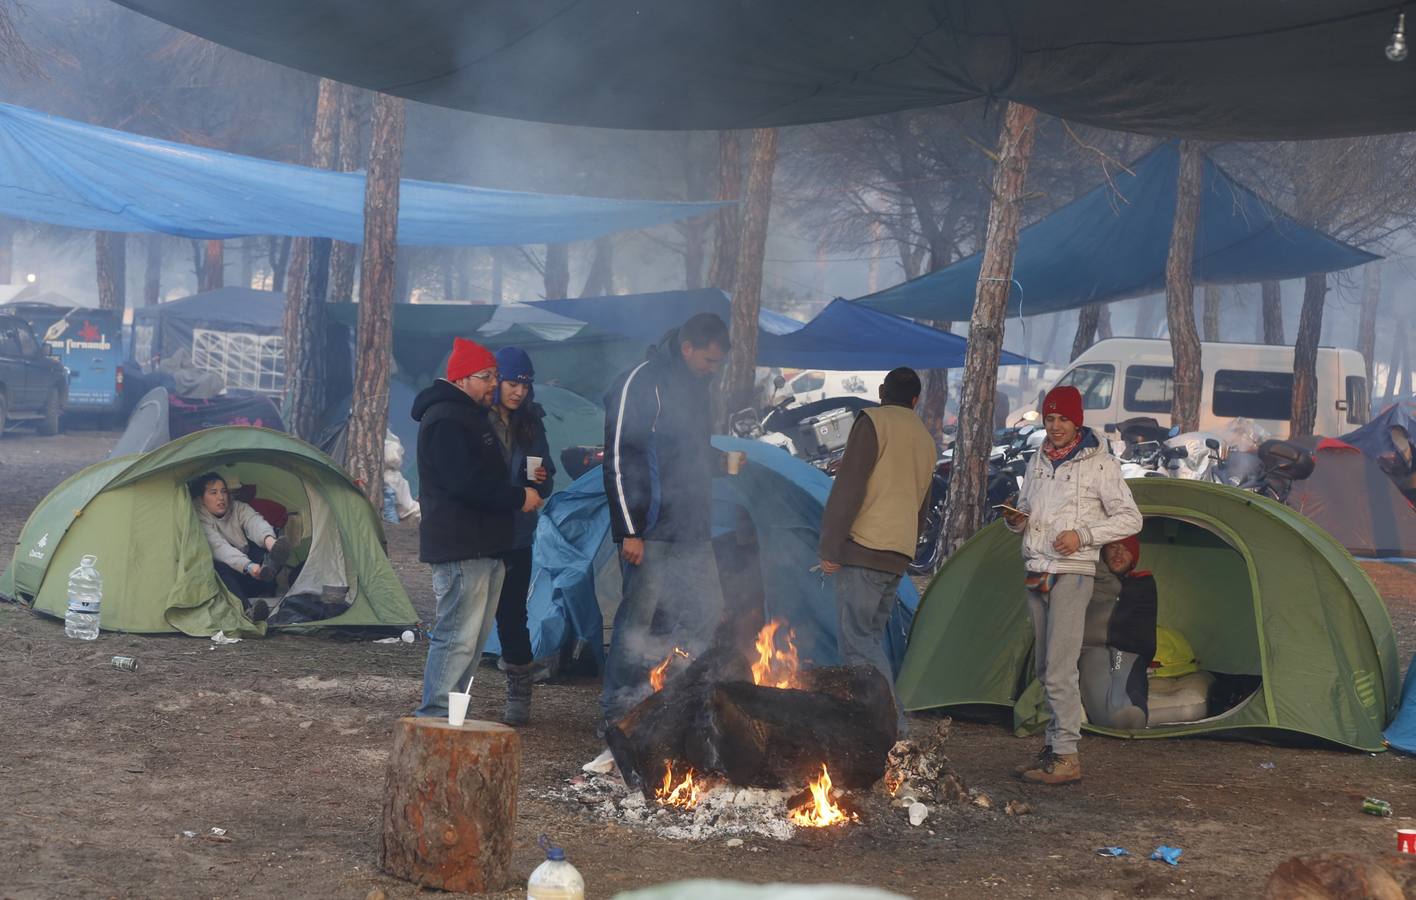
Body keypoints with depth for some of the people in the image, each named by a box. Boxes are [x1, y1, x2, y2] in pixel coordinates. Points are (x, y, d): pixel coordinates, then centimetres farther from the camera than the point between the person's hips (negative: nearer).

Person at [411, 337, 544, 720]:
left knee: (475, 636, 14)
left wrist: (523, 491, 10)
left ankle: (447, 713, 20)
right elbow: (466, 484, -24)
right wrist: (519, 497, -14)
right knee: (458, 635, -11)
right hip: (459, 547, -11)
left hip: (482, 544, 11)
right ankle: (434, 714, -7)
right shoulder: (445, 421, -15)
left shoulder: (471, 416, 20)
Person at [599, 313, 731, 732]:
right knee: (636, 619, -5)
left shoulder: (694, 387, 15)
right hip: (651, 532, -9)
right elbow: (618, 459, -15)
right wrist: (629, 531, -18)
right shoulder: (638, 384, -12)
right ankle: (616, 710, 3)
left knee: (706, 617, 7)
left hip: (692, 531, 9)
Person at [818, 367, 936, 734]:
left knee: (857, 639, -9)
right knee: (870, 638, 13)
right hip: (899, 555, 8)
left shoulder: (873, 421, -3)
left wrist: (830, 547, -11)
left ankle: (893, 725, -16)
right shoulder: (926, 440, 22)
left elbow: (849, 487, -11)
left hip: (864, 549, -8)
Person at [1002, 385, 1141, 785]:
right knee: (1046, 671, 11)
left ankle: (1066, 758, -13)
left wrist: (1084, 536, -17)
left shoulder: (1099, 464, -6)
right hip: (1036, 572, 7)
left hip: (1071, 575, -7)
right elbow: (1025, 510, 22)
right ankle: (1054, 748, 18)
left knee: (1060, 670, -13)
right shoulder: (1038, 462, 13)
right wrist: (1016, 520, -2)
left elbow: (1130, 519, -6)